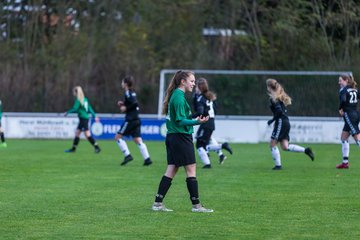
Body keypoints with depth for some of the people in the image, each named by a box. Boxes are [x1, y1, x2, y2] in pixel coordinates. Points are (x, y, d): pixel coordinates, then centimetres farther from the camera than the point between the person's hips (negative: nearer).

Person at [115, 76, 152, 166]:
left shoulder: (128, 93, -11)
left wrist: (126, 108, -13)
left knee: (118, 137, -1)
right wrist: (123, 104, 16)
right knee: (138, 140, 6)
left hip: (130, 120, -9)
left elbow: (135, 103, -23)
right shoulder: (132, 92, 16)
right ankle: (147, 158, -4)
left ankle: (127, 155, -7)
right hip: (136, 120, 9)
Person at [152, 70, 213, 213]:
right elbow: (180, 121, -21)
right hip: (181, 137, -10)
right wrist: (197, 122, -32)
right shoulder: (179, 97, -15)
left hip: (172, 137, 10)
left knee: (171, 170, 8)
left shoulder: (174, 95, 15)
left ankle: (158, 203, 6)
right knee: (191, 169, -4)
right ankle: (196, 205, -1)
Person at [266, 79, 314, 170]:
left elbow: (279, 111, -22)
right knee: (285, 147, 7)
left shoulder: (274, 98, -11)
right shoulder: (280, 96, 17)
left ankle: (278, 165, -2)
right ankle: (306, 150, 2)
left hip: (280, 122, -9)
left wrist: (272, 120, -13)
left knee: (272, 144, -2)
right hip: (286, 122, 9)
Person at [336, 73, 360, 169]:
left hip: (348, 115, -9)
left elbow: (343, 100, -26)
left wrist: (340, 109, -10)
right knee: (344, 137, 16)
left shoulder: (343, 90, -10)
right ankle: (345, 162, 16)